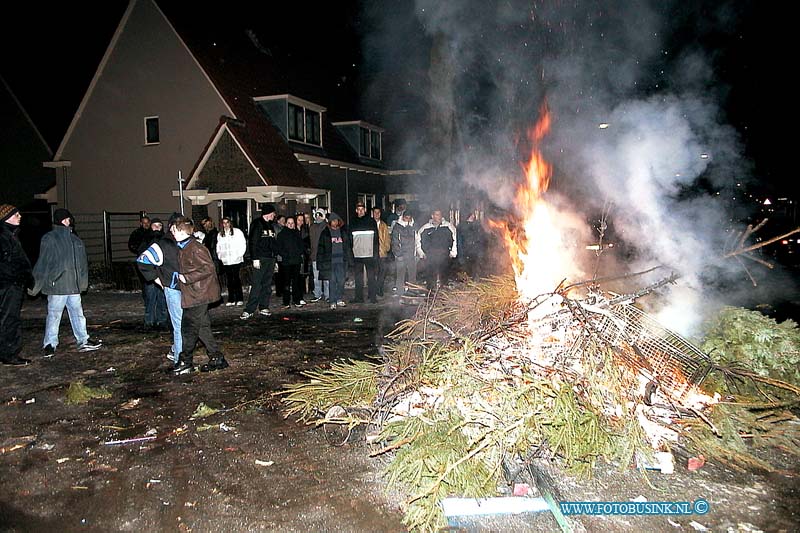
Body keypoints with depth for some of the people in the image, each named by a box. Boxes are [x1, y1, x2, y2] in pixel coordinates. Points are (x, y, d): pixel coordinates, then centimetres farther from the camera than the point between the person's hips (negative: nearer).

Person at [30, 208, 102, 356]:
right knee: (54, 315, 0)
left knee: (77, 313, 12)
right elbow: (43, 263, -6)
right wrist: (35, 285, -6)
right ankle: (49, 344, 10)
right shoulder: (49, 239, -4)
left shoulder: (74, 238, 14)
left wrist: (82, 281, 17)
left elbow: (82, 262, 18)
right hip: (57, 285, -6)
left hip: (74, 285, 6)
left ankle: (83, 341, 19)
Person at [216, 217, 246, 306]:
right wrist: (220, 255, 8)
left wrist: (239, 255, -7)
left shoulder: (237, 232, 2)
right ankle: (231, 299, 9)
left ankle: (239, 299, -2)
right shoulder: (220, 235, 14)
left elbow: (243, 244, 1)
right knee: (229, 281, 4)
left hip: (236, 261, -4)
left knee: (236, 279, -7)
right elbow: (218, 247, 23)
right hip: (225, 262, 4)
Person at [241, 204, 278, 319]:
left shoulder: (271, 225, 19)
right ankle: (249, 310, -11)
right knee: (256, 285, -11)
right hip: (260, 259, -8)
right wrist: (255, 258, -19)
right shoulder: (257, 224, -5)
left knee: (267, 284, 8)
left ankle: (264, 307, 14)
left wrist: (275, 259, 18)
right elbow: (252, 243, -11)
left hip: (270, 258, 8)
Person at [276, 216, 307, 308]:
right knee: (286, 282, -2)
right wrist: (285, 255, -13)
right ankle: (286, 302, 2)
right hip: (286, 261, -3)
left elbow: (302, 245, 15)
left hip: (297, 260, 3)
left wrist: (299, 252, -2)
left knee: (296, 281, 5)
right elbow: (279, 248, 0)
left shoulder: (297, 234, 14)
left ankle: (297, 300, 12)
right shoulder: (281, 234, 4)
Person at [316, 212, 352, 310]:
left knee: (341, 280, 3)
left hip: (342, 260, 2)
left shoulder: (344, 231, 8)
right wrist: (321, 262, -3)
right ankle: (333, 302, 2)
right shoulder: (325, 233, 3)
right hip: (330, 261, -2)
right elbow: (320, 248, 3)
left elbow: (349, 245, 14)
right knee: (332, 281, -2)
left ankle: (339, 299, 15)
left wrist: (349, 259, 8)